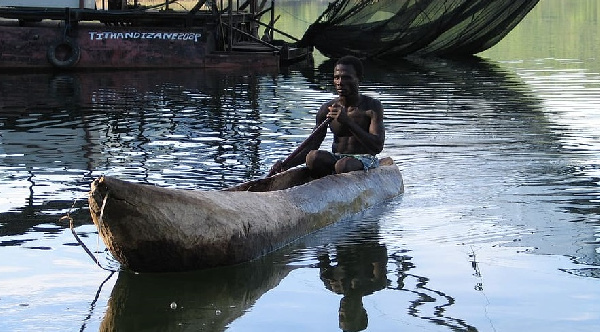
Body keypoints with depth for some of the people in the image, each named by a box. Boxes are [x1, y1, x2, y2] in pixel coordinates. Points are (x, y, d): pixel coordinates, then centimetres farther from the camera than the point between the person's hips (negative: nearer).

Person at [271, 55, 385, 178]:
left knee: (343, 165, -38)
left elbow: (378, 147, -18)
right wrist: (287, 164, -16)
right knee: (313, 157, -30)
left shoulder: (372, 106, -6)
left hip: (364, 160, -3)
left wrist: (348, 121, -28)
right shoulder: (327, 109, 4)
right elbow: (312, 146, 3)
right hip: (336, 158, 4)